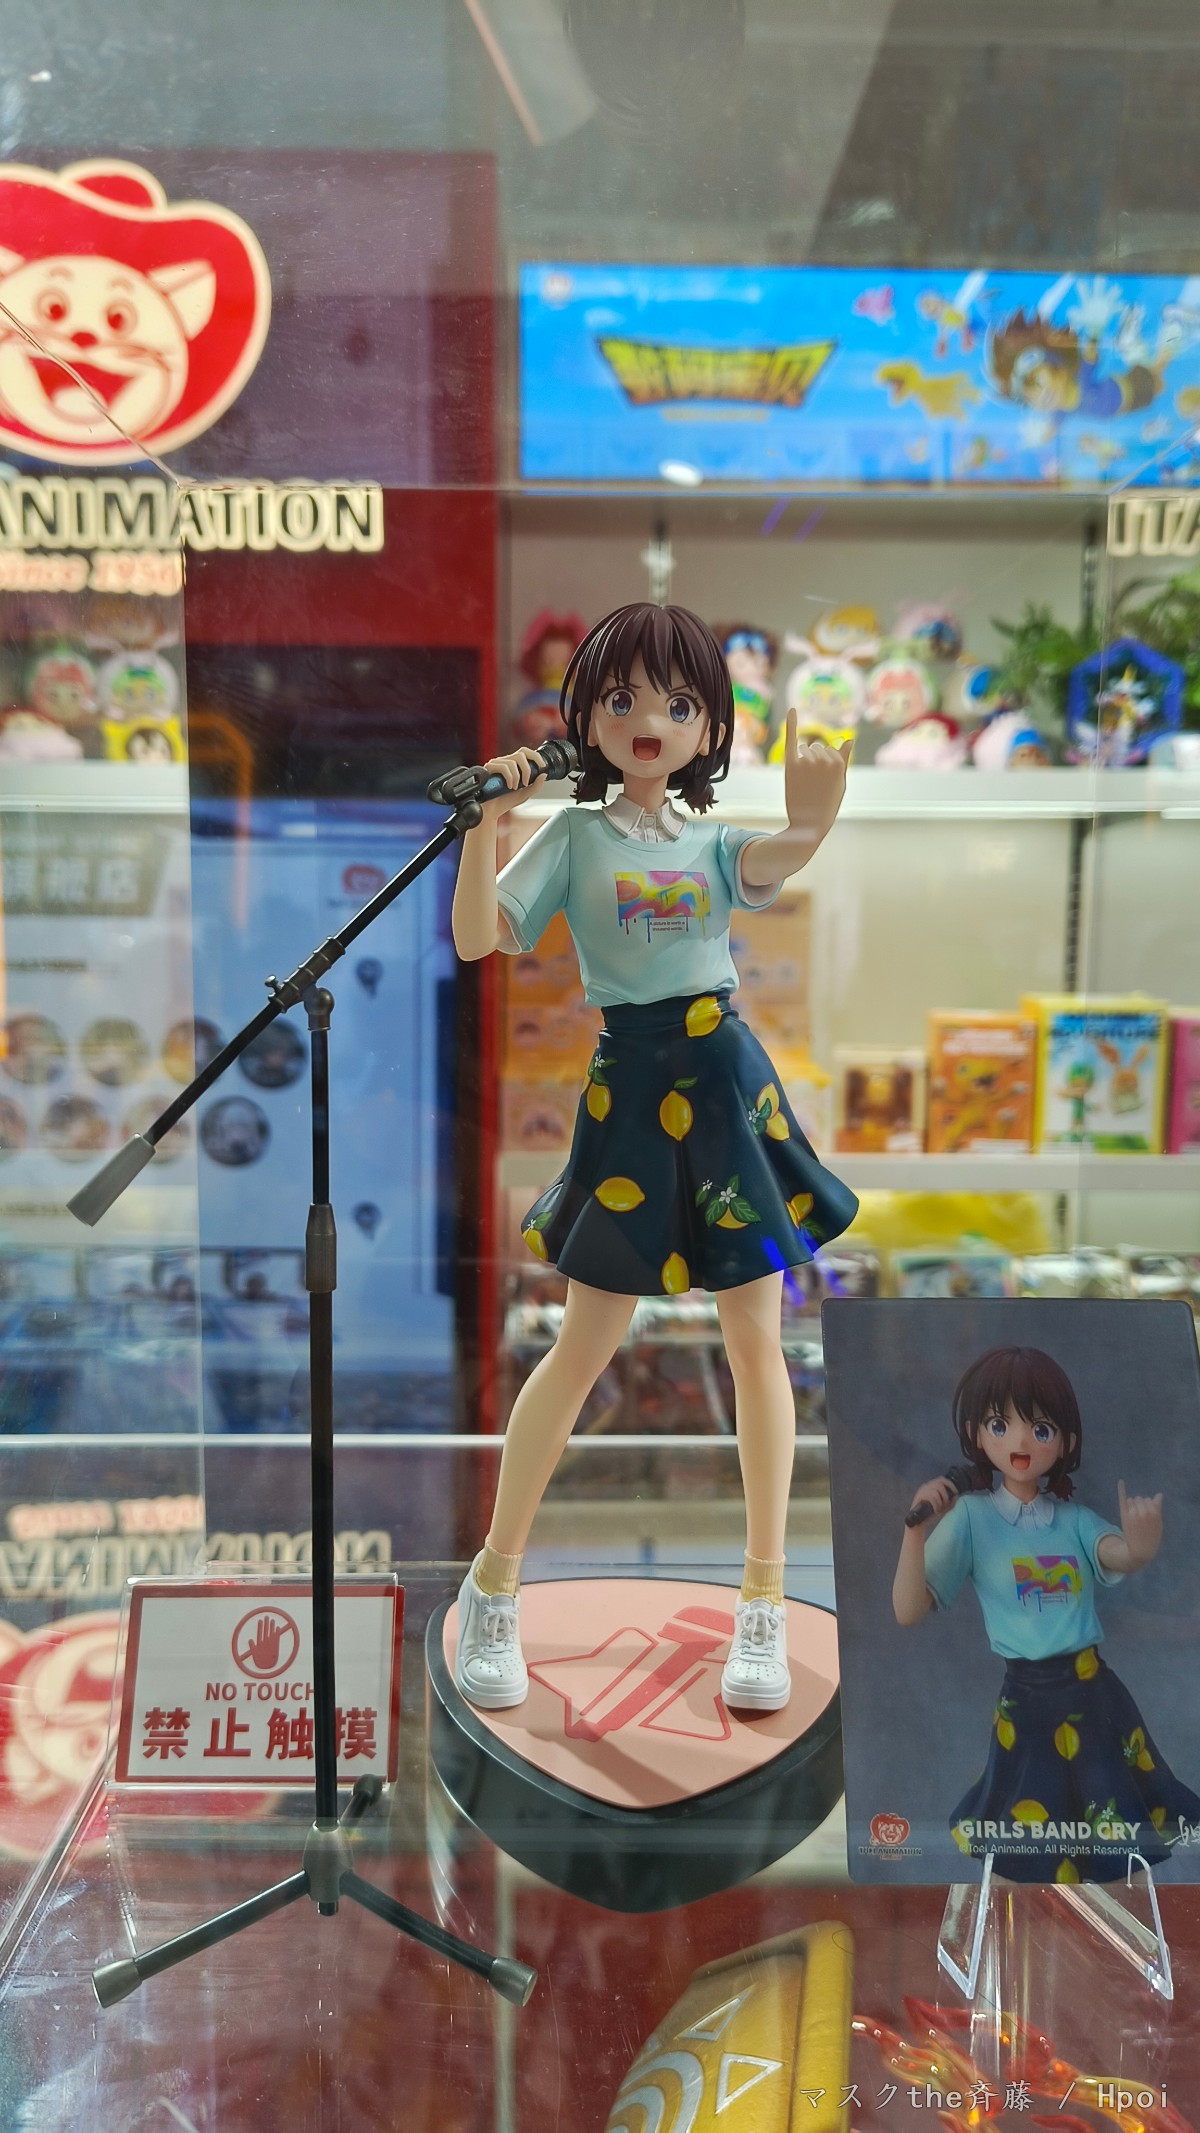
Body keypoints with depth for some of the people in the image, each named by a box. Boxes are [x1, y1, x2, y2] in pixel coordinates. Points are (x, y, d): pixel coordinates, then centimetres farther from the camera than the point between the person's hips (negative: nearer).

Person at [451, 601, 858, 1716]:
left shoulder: (717, 840, 9)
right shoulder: (573, 836, 4)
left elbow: (765, 871, -16)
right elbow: (479, 939, -7)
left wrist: (808, 824, -39)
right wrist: (483, 822, -21)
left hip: (731, 1086, 3)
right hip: (630, 1089, -2)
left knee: (757, 1341, 4)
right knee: (585, 1344, 1)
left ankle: (763, 1597, 19)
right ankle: (493, 1582, 20)